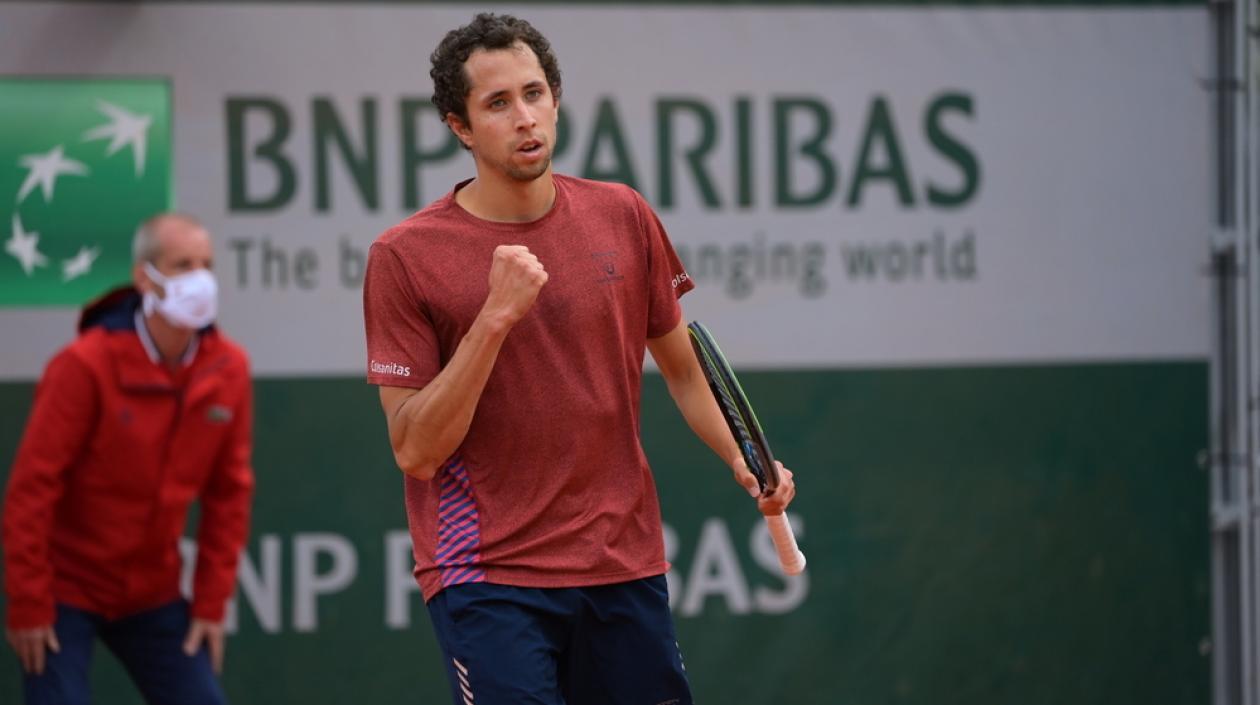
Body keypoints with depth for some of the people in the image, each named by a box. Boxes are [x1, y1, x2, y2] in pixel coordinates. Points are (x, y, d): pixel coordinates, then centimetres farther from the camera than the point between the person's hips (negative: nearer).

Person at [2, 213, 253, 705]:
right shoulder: (85, 365, -20)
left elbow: (229, 491, 2)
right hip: (67, 587, -5)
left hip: (152, 593, 5)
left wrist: (211, 603, 1)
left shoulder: (227, 369, -5)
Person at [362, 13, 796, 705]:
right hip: (486, 580, -4)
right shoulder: (405, 255, -7)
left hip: (626, 565, 4)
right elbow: (415, 452, -12)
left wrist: (743, 460, 0)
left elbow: (681, 367, 17)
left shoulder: (623, 217, 5)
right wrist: (495, 317, -20)